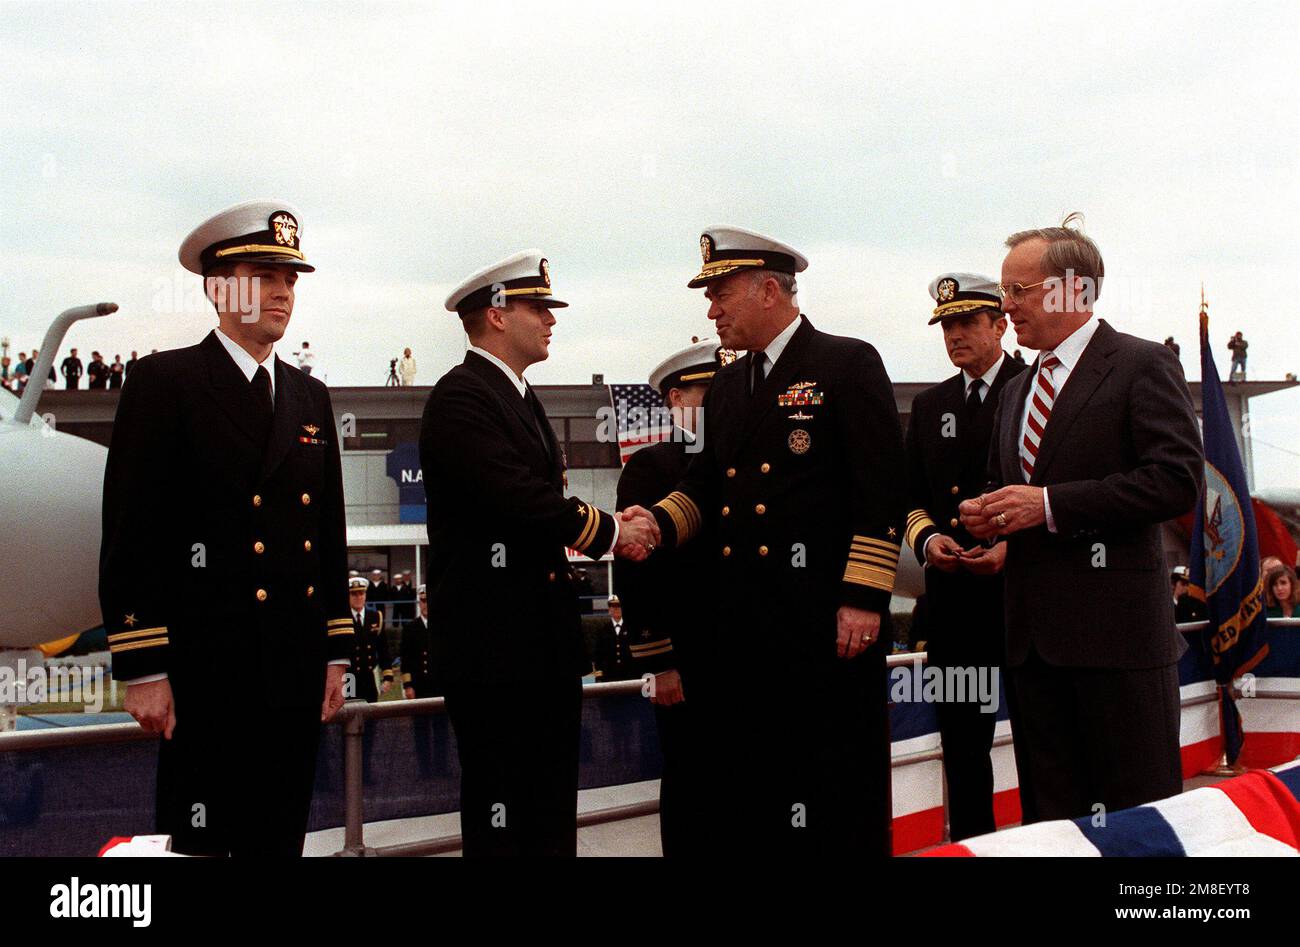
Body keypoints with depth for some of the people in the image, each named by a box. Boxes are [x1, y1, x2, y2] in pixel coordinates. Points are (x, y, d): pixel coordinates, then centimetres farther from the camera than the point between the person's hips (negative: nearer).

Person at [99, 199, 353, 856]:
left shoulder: (309, 397, 15)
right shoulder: (164, 382, -3)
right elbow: (130, 532, -9)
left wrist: (334, 653, 13)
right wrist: (142, 669, -13)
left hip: (297, 667, 6)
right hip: (207, 669, -6)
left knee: (282, 839, 11)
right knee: (200, 842, 0)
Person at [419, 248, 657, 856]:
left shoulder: (522, 399, 19)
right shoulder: (460, 397, -12)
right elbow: (518, 496, -22)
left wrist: (615, 527, 0)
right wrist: (609, 532, -11)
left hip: (545, 639, 10)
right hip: (493, 640, -10)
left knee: (552, 808, 14)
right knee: (500, 810, -3)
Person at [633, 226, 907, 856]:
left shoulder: (849, 364, -4)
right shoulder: (725, 388, 18)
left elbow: (881, 492, -10)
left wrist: (864, 599, -15)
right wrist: (657, 522, -3)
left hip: (826, 625, -7)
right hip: (743, 626, 7)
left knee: (837, 799, 1)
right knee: (745, 791, 11)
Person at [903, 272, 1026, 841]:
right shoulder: (929, 406, 16)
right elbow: (912, 497, 17)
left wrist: (1013, 546, -17)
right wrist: (927, 538, -4)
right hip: (952, 597, 5)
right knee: (961, 740, 10)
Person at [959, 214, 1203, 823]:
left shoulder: (1142, 366, -4)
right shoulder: (1017, 391, 20)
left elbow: (1179, 481, -15)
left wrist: (1050, 504, -17)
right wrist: (987, 516, 5)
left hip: (1116, 629, -7)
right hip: (1034, 634, 7)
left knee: (1140, 814, 0)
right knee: (1047, 814, 11)